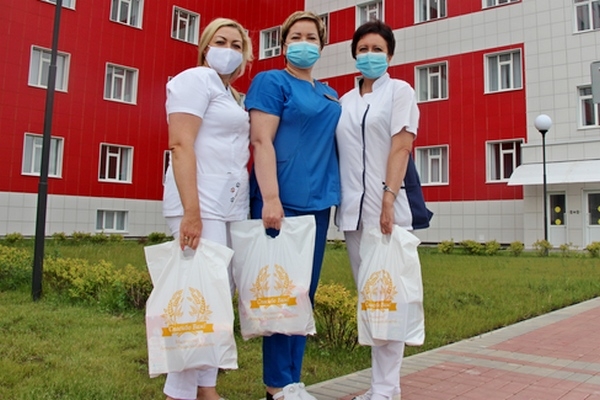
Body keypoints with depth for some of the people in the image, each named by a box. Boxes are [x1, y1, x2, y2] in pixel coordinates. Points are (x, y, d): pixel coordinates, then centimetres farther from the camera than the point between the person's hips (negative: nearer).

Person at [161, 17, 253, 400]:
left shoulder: (234, 96, 23)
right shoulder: (196, 79, -2)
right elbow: (181, 145, -14)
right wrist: (191, 211, -23)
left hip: (233, 207, 9)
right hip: (203, 205, -8)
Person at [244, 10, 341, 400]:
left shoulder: (330, 94, 20)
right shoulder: (271, 81, 0)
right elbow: (261, 141, -11)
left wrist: (335, 195, 13)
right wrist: (270, 198, -21)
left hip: (318, 201, 7)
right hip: (283, 200, -7)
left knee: (305, 292, 9)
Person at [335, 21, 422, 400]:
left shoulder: (400, 91, 5)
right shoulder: (345, 102, 18)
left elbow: (401, 147, -7)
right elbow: (338, 152, 16)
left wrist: (389, 199, -18)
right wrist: (337, 201, 6)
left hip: (385, 206, -5)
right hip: (352, 209, 5)